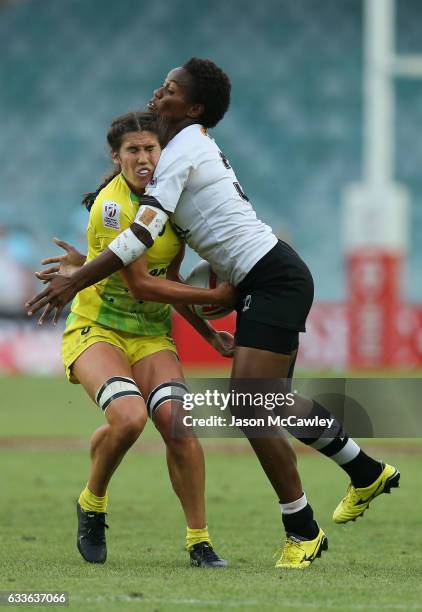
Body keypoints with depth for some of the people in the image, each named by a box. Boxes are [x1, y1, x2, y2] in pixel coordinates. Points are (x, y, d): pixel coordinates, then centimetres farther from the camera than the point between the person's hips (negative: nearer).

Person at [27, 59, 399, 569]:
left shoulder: (181, 152, -15)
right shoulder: (197, 145, 13)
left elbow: (142, 234, -23)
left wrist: (73, 281, -22)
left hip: (274, 279, -10)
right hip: (264, 282, 10)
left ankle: (303, 532, -5)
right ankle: (368, 473, 38)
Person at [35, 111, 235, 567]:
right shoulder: (111, 207, -20)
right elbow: (141, 284, -20)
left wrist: (207, 332, 4)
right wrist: (215, 296, -18)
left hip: (151, 335, 5)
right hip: (96, 330, -5)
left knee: (178, 422, -20)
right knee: (128, 416, -31)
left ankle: (199, 541, -10)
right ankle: (91, 505, -2)